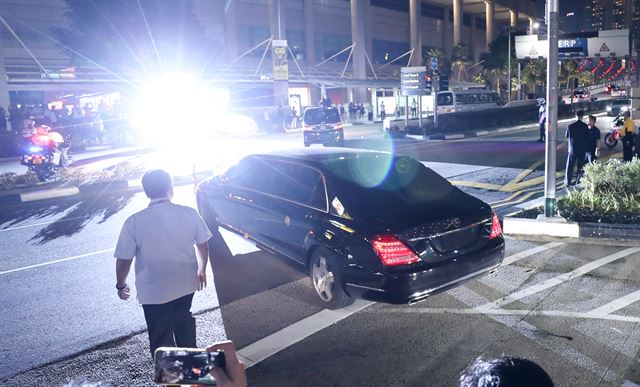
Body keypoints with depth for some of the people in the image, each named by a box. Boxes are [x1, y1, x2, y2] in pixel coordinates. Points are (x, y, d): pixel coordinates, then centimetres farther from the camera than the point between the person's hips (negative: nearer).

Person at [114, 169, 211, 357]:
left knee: (160, 337, 15)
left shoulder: (134, 222, -16)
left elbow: (123, 261, -11)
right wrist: (201, 270, 17)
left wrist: (121, 285, 7)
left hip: (154, 292, -3)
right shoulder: (189, 213, -10)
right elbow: (203, 246, 0)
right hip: (186, 285, 4)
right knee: (183, 321, 29)